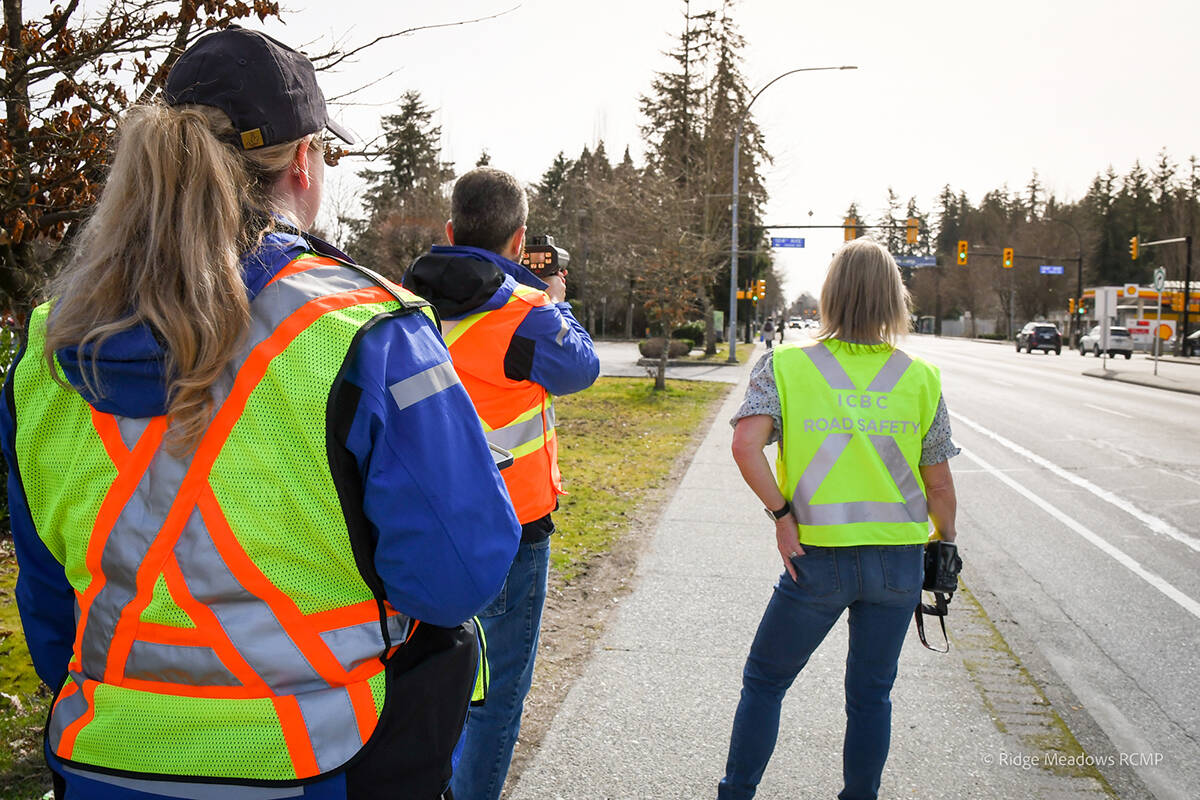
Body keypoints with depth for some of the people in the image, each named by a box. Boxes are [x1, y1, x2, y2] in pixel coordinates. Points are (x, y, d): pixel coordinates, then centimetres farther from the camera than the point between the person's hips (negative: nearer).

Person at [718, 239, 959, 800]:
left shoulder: (786, 366, -5)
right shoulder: (921, 379, 1)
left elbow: (746, 446, -19)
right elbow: (940, 488, 4)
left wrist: (782, 514, -9)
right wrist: (943, 544, 20)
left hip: (818, 557, -2)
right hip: (898, 561, 2)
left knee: (763, 682, 15)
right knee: (871, 695, 17)